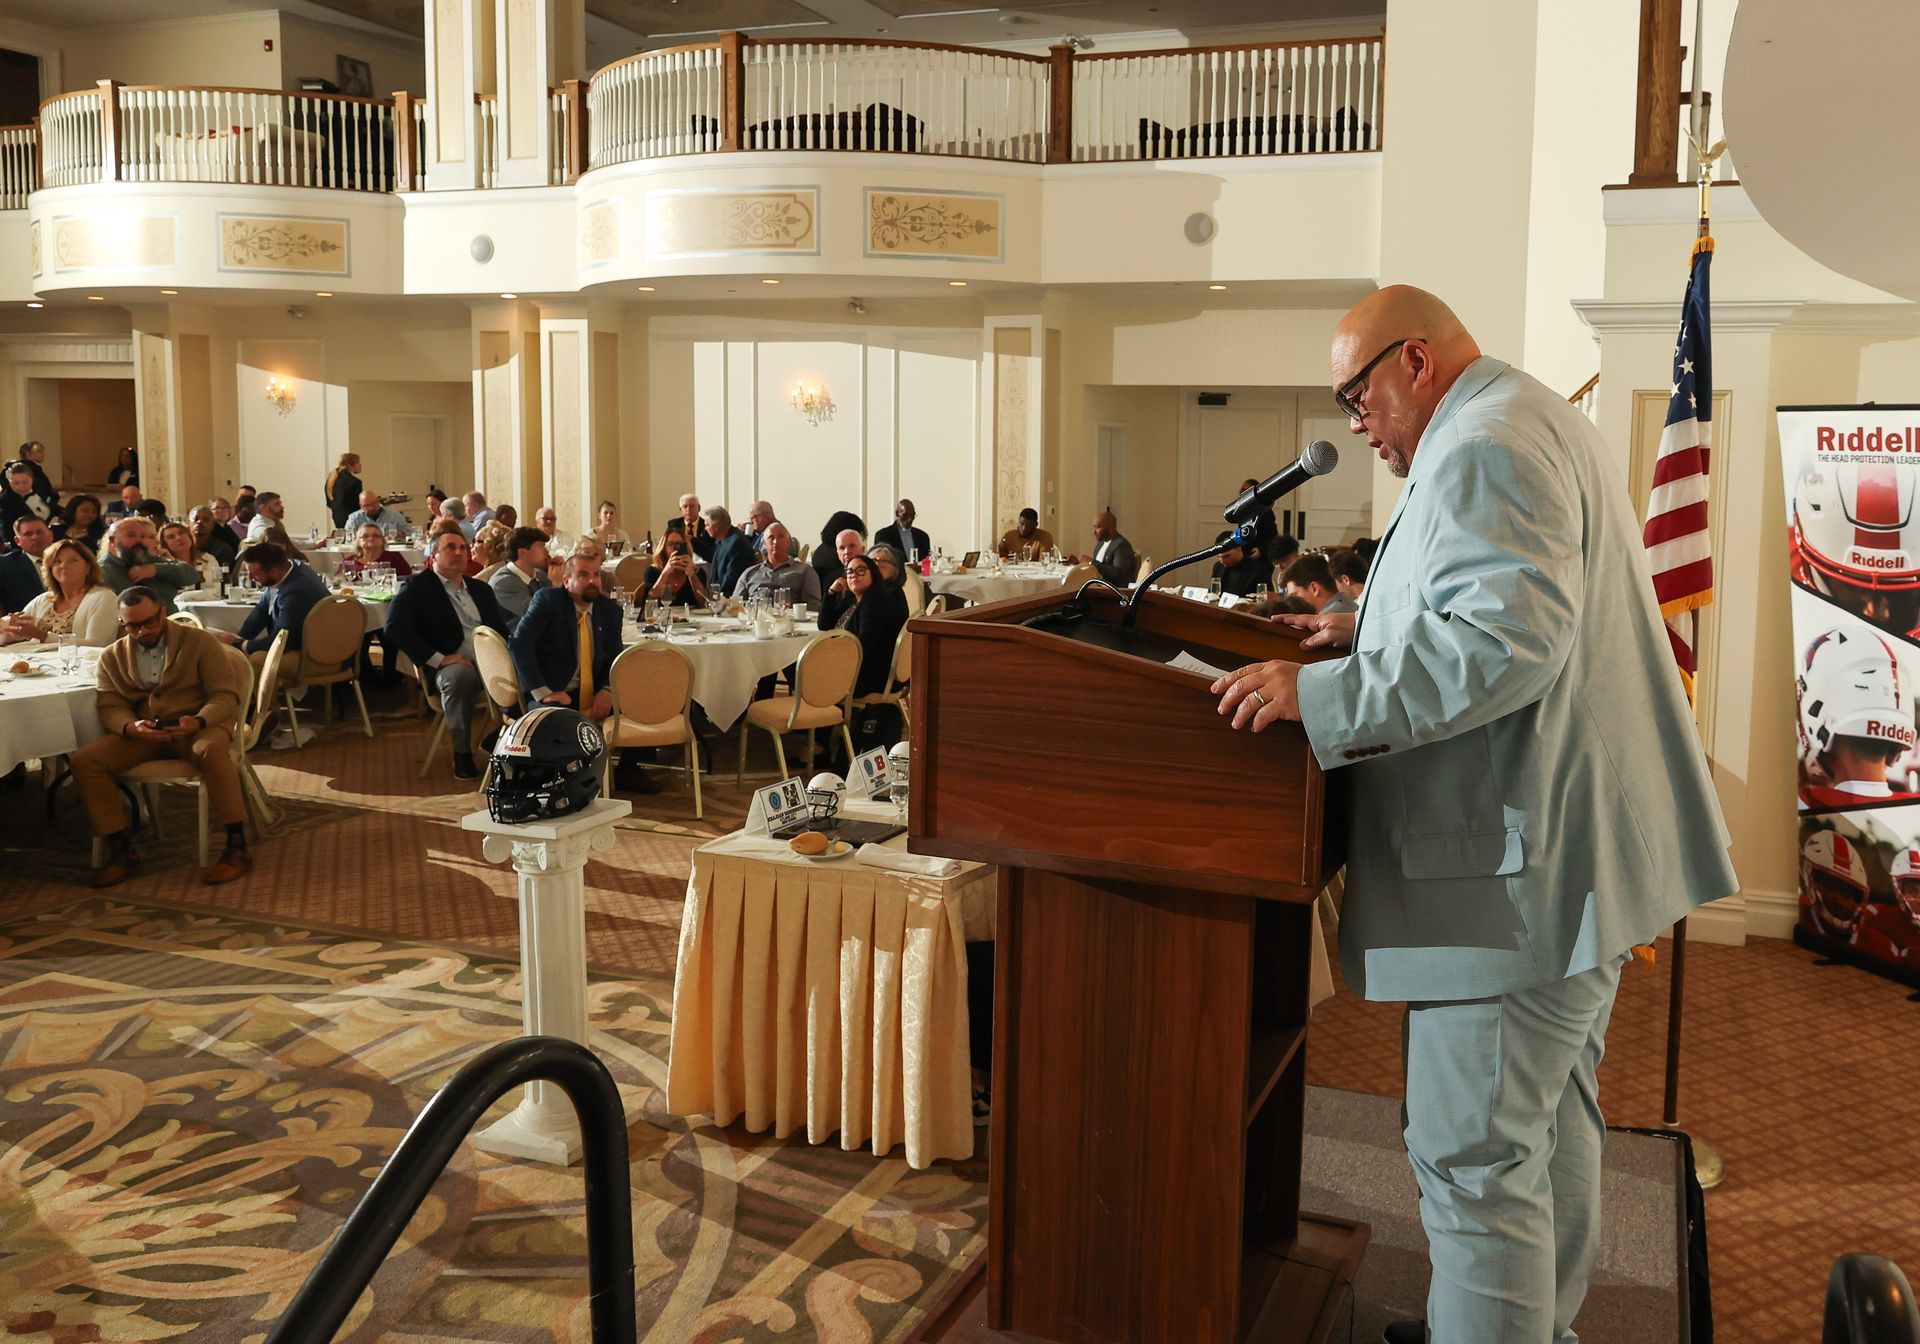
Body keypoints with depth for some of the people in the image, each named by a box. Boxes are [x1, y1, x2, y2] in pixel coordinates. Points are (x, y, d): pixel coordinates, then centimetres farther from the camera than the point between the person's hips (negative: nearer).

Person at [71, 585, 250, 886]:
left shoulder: (200, 642, 1)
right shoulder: (112, 657, 12)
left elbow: (225, 695, -4)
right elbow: (110, 708, 5)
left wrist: (199, 721, -26)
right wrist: (131, 727, -21)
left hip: (197, 727, -4)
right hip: (141, 734, 4)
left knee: (211, 750, -39)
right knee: (83, 761, -19)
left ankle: (236, 847, -30)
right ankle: (120, 850, -9)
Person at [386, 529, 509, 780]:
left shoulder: (481, 589, 25)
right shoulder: (416, 587, 7)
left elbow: (501, 629, 23)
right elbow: (395, 628, -8)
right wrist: (438, 658, -16)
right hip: (453, 665, -5)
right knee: (459, 675, -39)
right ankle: (462, 754, -23)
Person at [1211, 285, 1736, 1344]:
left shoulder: (1481, 452, -17)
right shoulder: (1541, 421, 18)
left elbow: (1509, 638, -31)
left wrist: (1320, 695, -28)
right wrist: (1377, 627, 19)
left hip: (1524, 871, -12)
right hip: (1583, 850, 12)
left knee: (1473, 1157, -4)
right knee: (1553, 1115, 24)